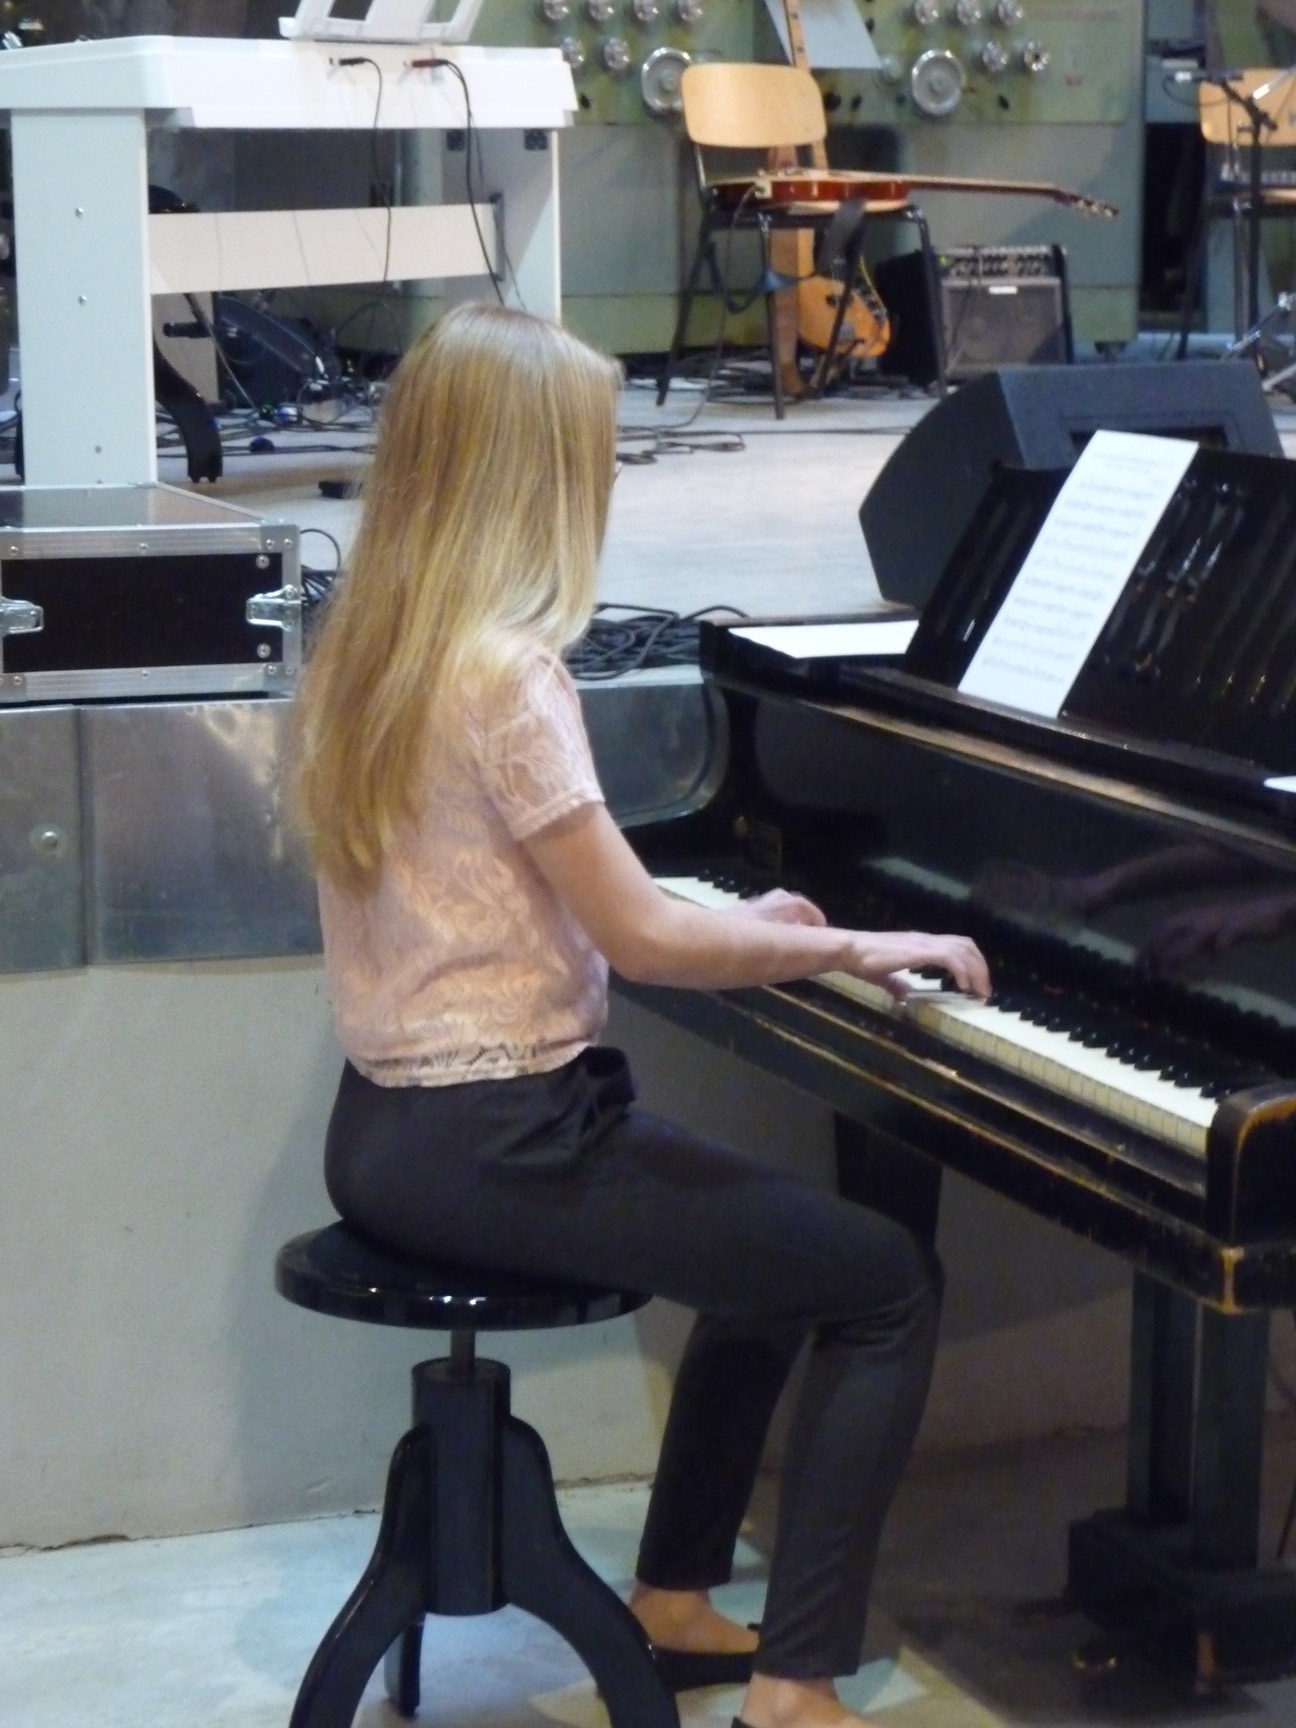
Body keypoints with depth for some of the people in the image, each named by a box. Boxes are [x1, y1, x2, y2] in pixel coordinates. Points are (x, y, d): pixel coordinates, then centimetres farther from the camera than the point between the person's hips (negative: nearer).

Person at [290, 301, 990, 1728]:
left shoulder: (367, 651, 9)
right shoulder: (504, 671, -19)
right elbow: (641, 943, -18)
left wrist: (736, 926, 18)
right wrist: (854, 948, -6)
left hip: (388, 1128, 9)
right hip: (490, 1142, -9)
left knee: (781, 1244, 27)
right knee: (890, 1286, -1)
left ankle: (674, 1604, 32)